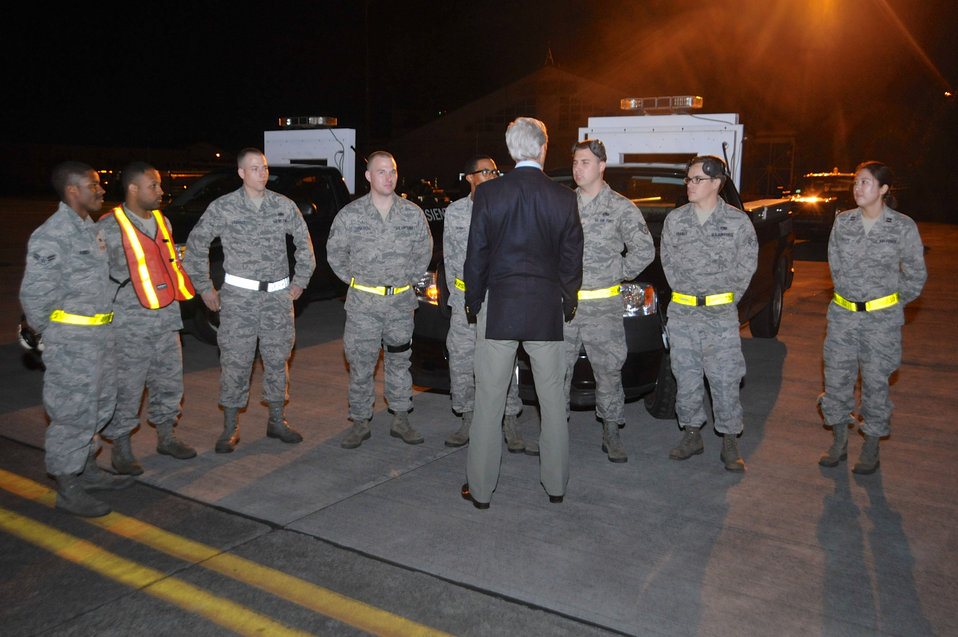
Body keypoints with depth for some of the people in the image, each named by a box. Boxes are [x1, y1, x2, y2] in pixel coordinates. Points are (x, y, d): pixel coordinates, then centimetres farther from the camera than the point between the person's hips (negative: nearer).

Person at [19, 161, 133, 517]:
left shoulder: (89, 228, 13)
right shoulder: (52, 234, -17)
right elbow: (34, 292, -18)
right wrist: (45, 332, -6)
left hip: (98, 334, 9)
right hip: (72, 340, -9)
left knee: (99, 405, 19)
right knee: (73, 411, -1)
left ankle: (87, 470, 35)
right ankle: (68, 491, 12)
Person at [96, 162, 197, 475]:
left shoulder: (162, 221, 12)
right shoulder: (109, 227, -11)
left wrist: (179, 289, 19)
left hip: (166, 320, 7)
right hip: (130, 326, -7)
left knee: (169, 381, 14)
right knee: (127, 388, 1)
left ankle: (165, 437, 31)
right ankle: (121, 448, 16)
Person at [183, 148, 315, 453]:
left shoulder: (284, 206, 6)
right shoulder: (223, 207, -2)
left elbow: (304, 242, 17)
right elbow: (195, 245, 4)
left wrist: (300, 280, 12)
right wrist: (205, 288, 2)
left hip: (278, 295, 3)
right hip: (238, 296, -2)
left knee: (278, 359, 8)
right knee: (235, 361, -1)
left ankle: (277, 421, 22)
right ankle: (230, 428, 11)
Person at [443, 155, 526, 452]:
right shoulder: (454, 211, 6)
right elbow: (449, 257, 12)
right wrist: (456, 296, 10)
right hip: (465, 299, 3)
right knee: (461, 361, 6)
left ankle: (510, 421, 14)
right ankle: (468, 421, 21)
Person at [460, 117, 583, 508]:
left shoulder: (488, 194, -5)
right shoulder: (564, 198, -2)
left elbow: (476, 256, -3)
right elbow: (572, 260, 3)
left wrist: (474, 303, 8)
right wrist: (567, 305, 16)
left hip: (498, 307, -1)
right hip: (547, 310, 2)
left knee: (489, 399, 5)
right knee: (552, 396, 12)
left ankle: (480, 488, 13)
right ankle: (556, 483, 23)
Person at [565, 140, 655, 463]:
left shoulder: (621, 208, 0)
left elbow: (644, 250, 0)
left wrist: (619, 274, -1)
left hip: (603, 307, -2)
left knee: (608, 371, 4)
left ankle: (611, 435, 17)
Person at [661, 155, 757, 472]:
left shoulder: (738, 221, 0)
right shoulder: (675, 219, 8)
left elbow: (747, 264, 4)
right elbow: (668, 261, 11)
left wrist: (727, 299, 0)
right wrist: (684, 294, 4)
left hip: (721, 315, -3)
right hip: (682, 313, 3)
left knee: (725, 380, -2)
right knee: (686, 377, 8)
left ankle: (730, 442, 11)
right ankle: (692, 434, 22)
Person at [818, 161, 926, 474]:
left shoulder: (903, 226, -5)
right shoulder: (843, 221, 3)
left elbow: (915, 275, 3)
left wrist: (893, 304, 6)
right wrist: (849, 296, 10)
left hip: (882, 317, -3)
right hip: (842, 313, 3)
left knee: (876, 381, 3)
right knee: (837, 377, 6)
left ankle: (871, 448, 18)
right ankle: (840, 442, 22)